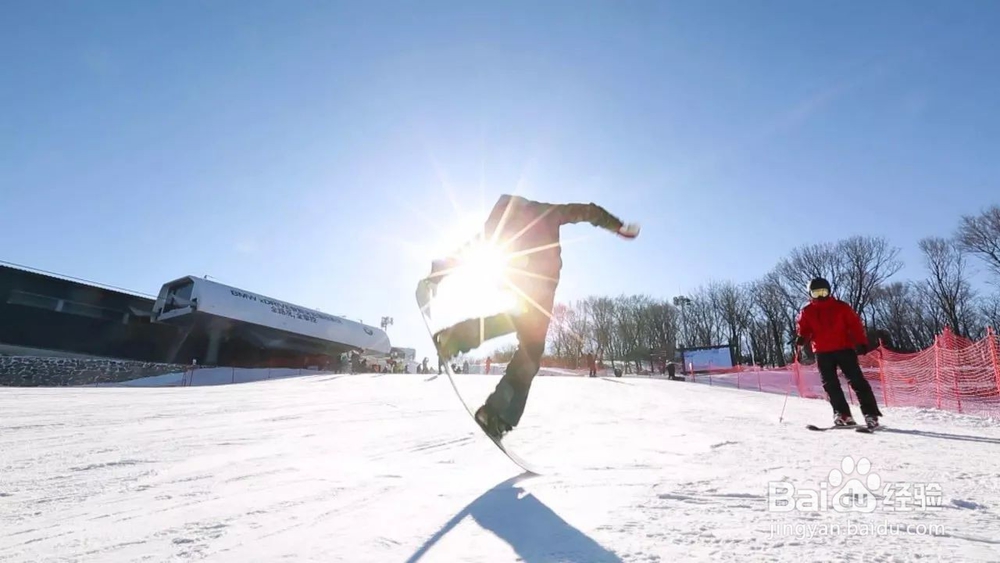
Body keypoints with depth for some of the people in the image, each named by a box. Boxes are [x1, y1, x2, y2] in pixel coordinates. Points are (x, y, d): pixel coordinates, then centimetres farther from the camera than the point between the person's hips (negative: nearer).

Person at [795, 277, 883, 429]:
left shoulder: (841, 307, 2)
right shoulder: (807, 312, 7)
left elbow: (855, 324, 0)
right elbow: (805, 330, 12)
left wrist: (861, 343, -11)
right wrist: (801, 339, -10)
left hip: (844, 348, -2)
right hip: (822, 353, 2)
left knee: (857, 380, -6)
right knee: (830, 384, 0)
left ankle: (871, 414, -3)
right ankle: (842, 414, 6)